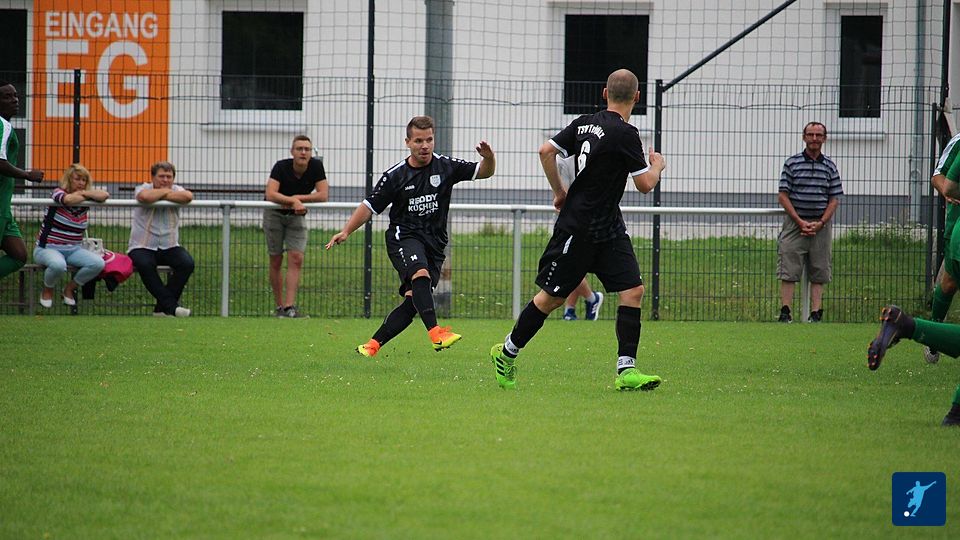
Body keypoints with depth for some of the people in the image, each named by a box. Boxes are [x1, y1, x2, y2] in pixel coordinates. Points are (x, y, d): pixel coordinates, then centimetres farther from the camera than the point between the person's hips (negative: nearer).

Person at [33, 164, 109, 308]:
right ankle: (47, 291, -4)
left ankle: (70, 289, 4)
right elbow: (68, 200, -33)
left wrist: (84, 193, -12)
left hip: (73, 250, 5)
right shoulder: (59, 193, -8)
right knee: (58, 265, -40)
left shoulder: (84, 201, 7)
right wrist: (86, 196, -14)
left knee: (98, 263, -20)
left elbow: (105, 195, -9)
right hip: (47, 248, -5)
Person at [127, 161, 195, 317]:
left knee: (187, 263, -24)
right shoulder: (143, 188, -1)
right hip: (142, 247, -3)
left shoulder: (176, 190, 8)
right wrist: (164, 191, -10)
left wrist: (163, 195, -12)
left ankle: (162, 307, -17)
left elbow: (188, 197, -17)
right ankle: (171, 305, -32)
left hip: (169, 246, 3)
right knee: (144, 264, -35)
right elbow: (145, 197, -28)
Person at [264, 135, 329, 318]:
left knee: (296, 260, -12)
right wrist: (293, 201, -43)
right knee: (276, 262, 2)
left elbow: (323, 196, -18)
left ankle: (289, 306, -17)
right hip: (274, 214, -2)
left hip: (297, 216, 2)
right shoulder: (281, 167, -22)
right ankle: (279, 306, 11)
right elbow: (270, 194, -35)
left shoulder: (316, 166, -14)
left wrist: (297, 198, -25)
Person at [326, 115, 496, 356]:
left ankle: (373, 345, 5)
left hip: (434, 242, 3)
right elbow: (370, 206, 6)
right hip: (404, 236, -3)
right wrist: (346, 231, -4)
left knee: (413, 300, -5)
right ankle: (435, 332, -47)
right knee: (420, 274, -33)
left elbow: (484, 172, 3)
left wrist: (488, 157, -20)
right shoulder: (395, 176, 0)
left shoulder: (446, 167, 3)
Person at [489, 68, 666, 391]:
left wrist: (559, 191, 15)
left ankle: (627, 371, -6)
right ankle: (507, 354, 21)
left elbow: (546, 151, 4)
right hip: (578, 230, -8)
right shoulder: (625, 134, -19)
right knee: (552, 297, 4)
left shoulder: (585, 123, 4)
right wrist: (657, 165, 5)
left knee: (633, 290, -2)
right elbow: (645, 184, -16)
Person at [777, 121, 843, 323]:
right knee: (788, 270, -7)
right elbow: (783, 196, -1)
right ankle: (785, 311, -7)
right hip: (795, 222, -2)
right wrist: (800, 222, -9)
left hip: (820, 225, 2)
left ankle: (816, 313, 4)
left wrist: (820, 223, -7)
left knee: (818, 273, 2)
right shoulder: (792, 163, 2)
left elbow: (834, 199, 7)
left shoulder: (829, 166, 8)